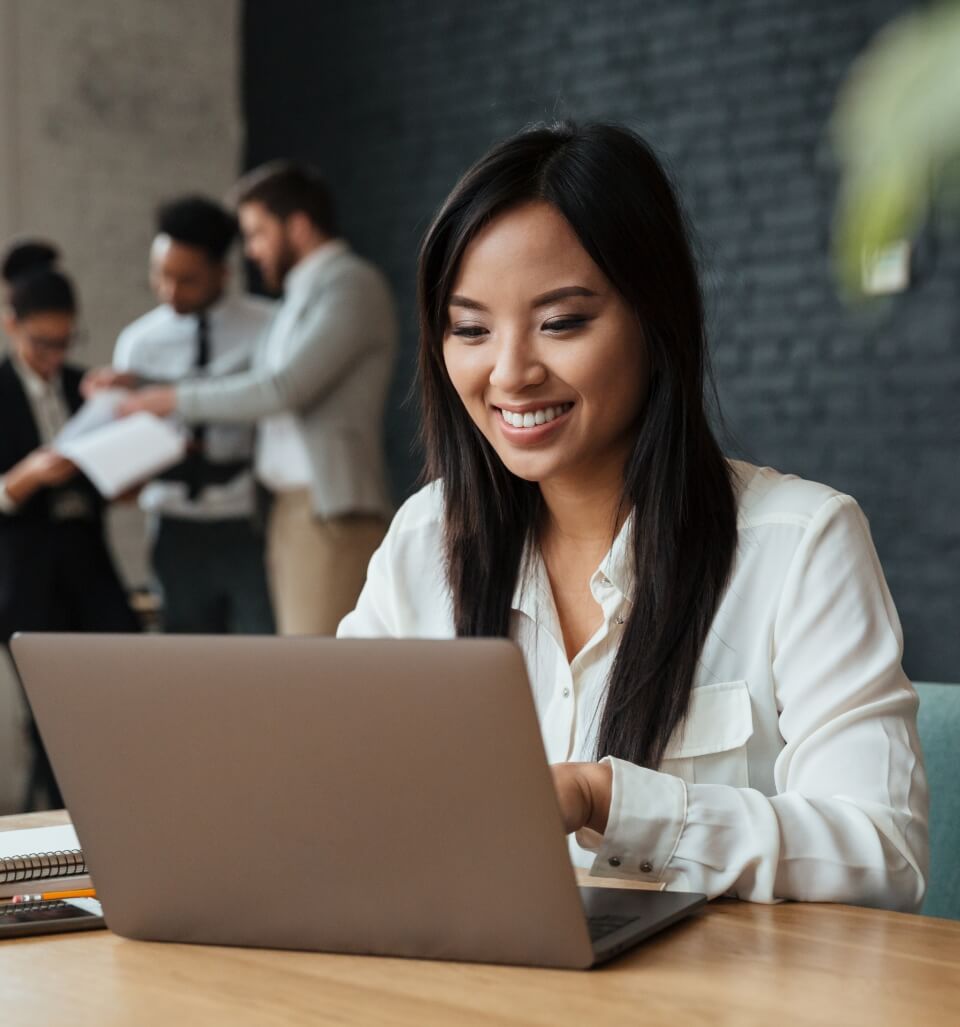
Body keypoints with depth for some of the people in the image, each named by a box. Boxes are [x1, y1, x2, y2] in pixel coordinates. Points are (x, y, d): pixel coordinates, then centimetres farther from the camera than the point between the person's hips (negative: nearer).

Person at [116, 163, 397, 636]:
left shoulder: (352, 286, -9)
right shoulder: (306, 292, 21)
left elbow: (282, 389, -17)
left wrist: (174, 399, -7)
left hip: (331, 512, -9)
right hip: (293, 509, 9)